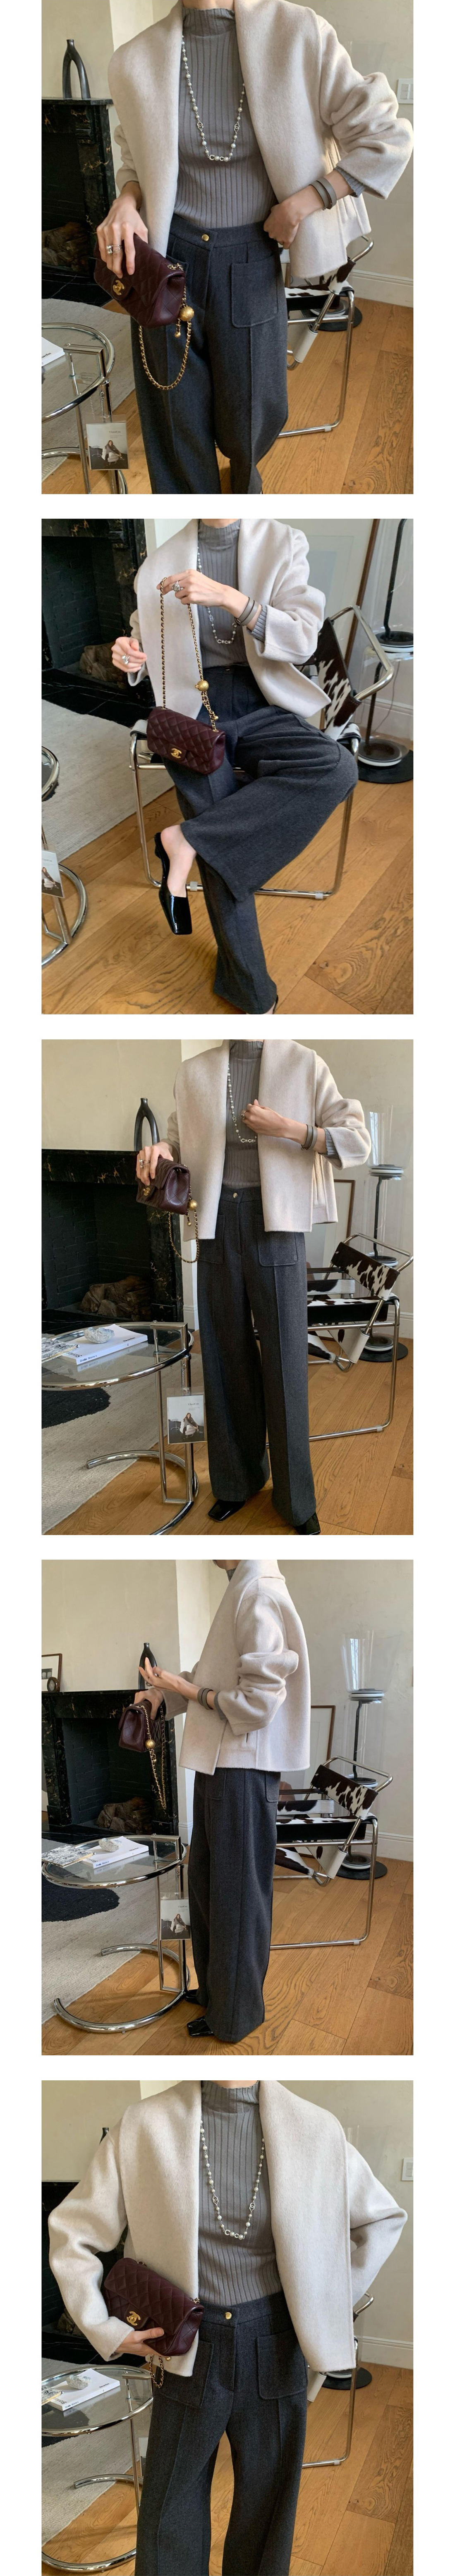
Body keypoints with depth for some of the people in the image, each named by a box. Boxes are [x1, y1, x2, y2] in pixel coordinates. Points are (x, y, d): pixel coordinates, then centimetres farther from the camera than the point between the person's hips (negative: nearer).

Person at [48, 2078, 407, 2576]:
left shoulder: (315, 2130, -7)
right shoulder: (145, 2126, -9)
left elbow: (383, 2218, 9)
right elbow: (73, 2232, 0)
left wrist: (328, 2305, 8)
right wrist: (104, 2330, -4)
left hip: (276, 2351, 1)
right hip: (189, 2353, -1)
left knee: (267, 2514, 12)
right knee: (170, 2523, 8)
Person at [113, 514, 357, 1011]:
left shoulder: (283, 544, 1)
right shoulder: (163, 560, 5)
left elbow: (302, 639, -11)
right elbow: (149, 648, 17)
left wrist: (228, 597, -24)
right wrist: (129, 657, -8)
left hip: (261, 709, 1)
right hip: (195, 712, 0)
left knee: (337, 767, -31)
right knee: (225, 860, -17)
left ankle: (189, 839, -25)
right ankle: (251, 996, 0)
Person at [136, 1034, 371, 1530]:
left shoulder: (304, 1065, 1)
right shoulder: (194, 1072, 10)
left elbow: (358, 1144, -2)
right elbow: (181, 1141, 19)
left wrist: (286, 1128, -14)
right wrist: (160, 1151, -5)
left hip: (277, 1226, -3)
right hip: (216, 1225, 3)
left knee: (285, 1361, -1)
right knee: (225, 1358, 8)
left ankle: (296, 1499, 10)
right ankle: (237, 1479, 23)